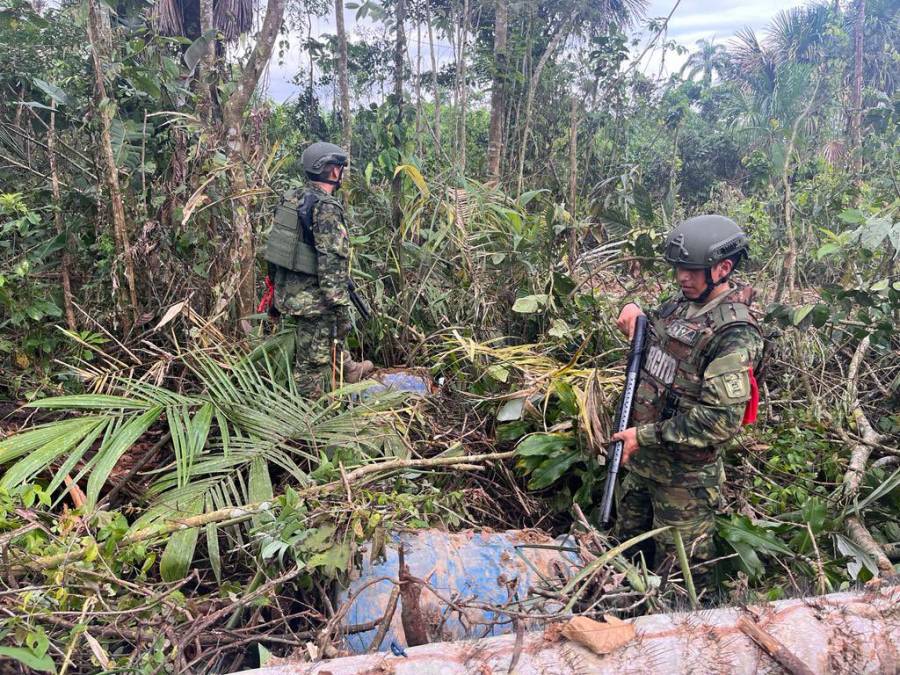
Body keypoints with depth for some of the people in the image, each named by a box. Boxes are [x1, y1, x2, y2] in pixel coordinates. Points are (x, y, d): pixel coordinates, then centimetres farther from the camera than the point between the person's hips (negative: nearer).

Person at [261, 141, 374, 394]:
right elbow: (332, 261, -25)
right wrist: (341, 305, -22)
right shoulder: (326, 208, -20)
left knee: (329, 336, 30)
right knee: (314, 359, 4)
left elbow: (281, 245, 15)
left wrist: (276, 287, 24)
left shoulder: (292, 199, 7)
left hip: (287, 290, 10)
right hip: (312, 297, -10)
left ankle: (347, 370, 49)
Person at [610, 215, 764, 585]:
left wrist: (645, 437, -23)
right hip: (642, 458, 8)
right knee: (628, 542, 26)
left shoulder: (734, 335, -23)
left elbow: (721, 420, -29)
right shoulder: (682, 303, 2)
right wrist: (634, 312, 0)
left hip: (685, 474, -8)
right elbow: (654, 332, 24)